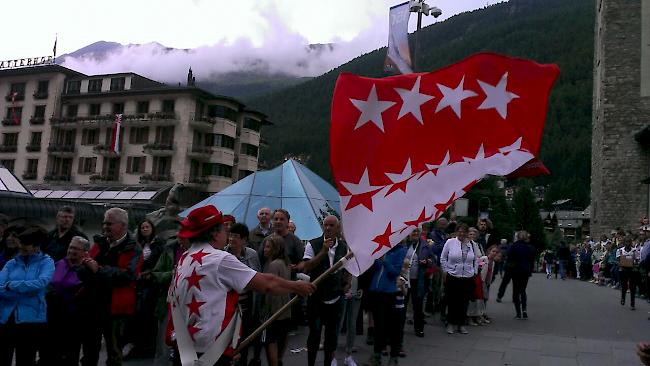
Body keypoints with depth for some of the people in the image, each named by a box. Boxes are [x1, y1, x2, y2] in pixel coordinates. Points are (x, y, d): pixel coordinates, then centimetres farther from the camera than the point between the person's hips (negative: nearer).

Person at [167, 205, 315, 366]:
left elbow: (172, 300, 14)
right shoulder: (220, 259, -15)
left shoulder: (183, 259, 9)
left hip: (184, 347, 8)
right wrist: (296, 286, 2)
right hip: (210, 352, -8)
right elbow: (267, 283, -12)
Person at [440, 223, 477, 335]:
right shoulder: (450, 242, -3)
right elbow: (443, 258, 3)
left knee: (464, 302, 7)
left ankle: (461, 324, 20)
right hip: (452, 277, -2)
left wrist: (474, 272, 10)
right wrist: (445, 271, 0)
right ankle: (451, 323, 16)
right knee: (452, 301, 2)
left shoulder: (472, 244, 4)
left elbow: (476, 259, 16)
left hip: (468, 278, 2)